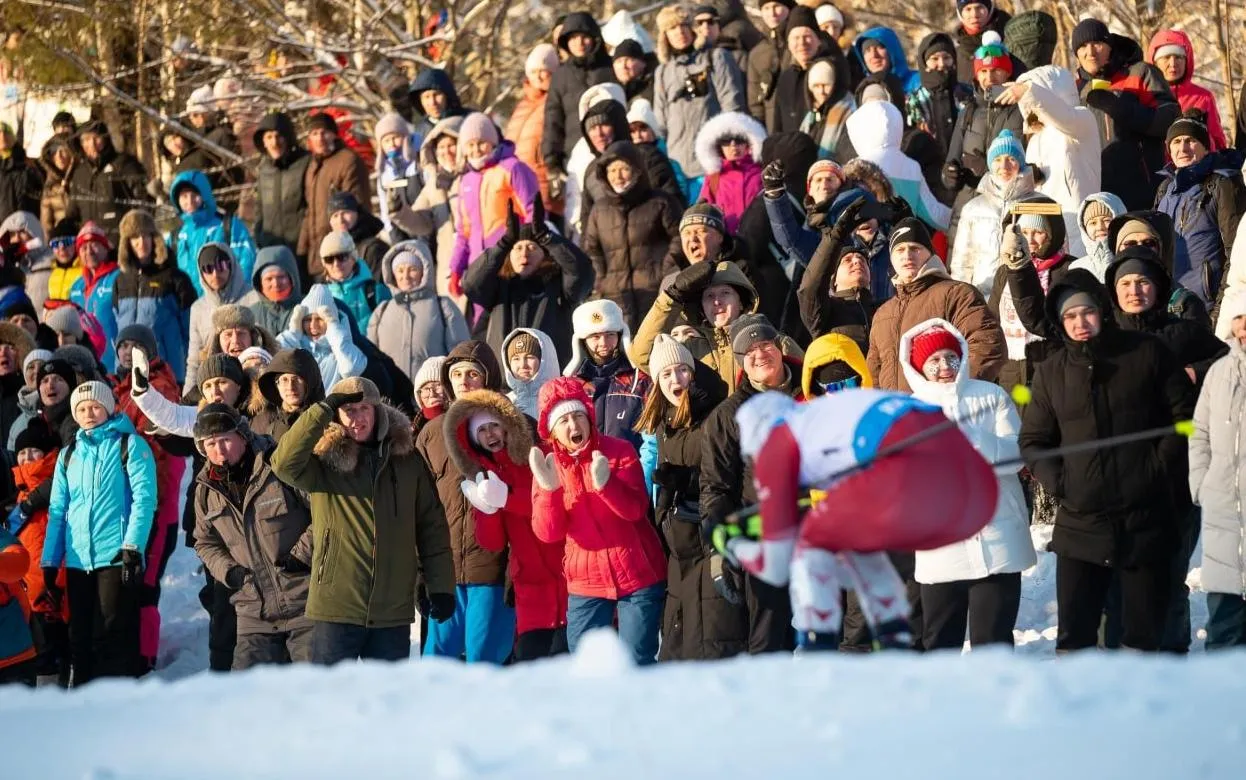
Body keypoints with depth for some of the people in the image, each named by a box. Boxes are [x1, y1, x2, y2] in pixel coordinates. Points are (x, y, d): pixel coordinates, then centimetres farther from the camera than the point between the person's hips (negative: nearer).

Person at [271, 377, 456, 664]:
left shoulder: (406, 459, 6)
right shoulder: (325, 461, -1)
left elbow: (432, 526, 9)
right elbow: (285, 463, -22)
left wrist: (441, 586, 5)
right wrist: (323, 410, -20)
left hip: (394, 610, 3)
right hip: (335, 607, -3)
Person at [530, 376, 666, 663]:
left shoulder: (619, 451, -5)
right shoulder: (546, 465, 1)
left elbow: (635, 510, -17)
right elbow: (548, 533, -8)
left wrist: (605, 483, -35)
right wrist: (549, 489, -24)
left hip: (637, 574, -3)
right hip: (586, 580, 3)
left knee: (638, 663, -3)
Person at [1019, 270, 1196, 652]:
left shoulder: (1147, 354, 1)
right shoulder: (1051, 372, 7)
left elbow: (1186, 413, 3)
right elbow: (1033, 441, 13)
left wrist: (1162, 464, -7)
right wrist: (1057, 480, -4)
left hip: (1145, 519, -1)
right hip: (1080, 523, 2)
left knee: (1144, 629, 5)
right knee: (1074, 631, 1)